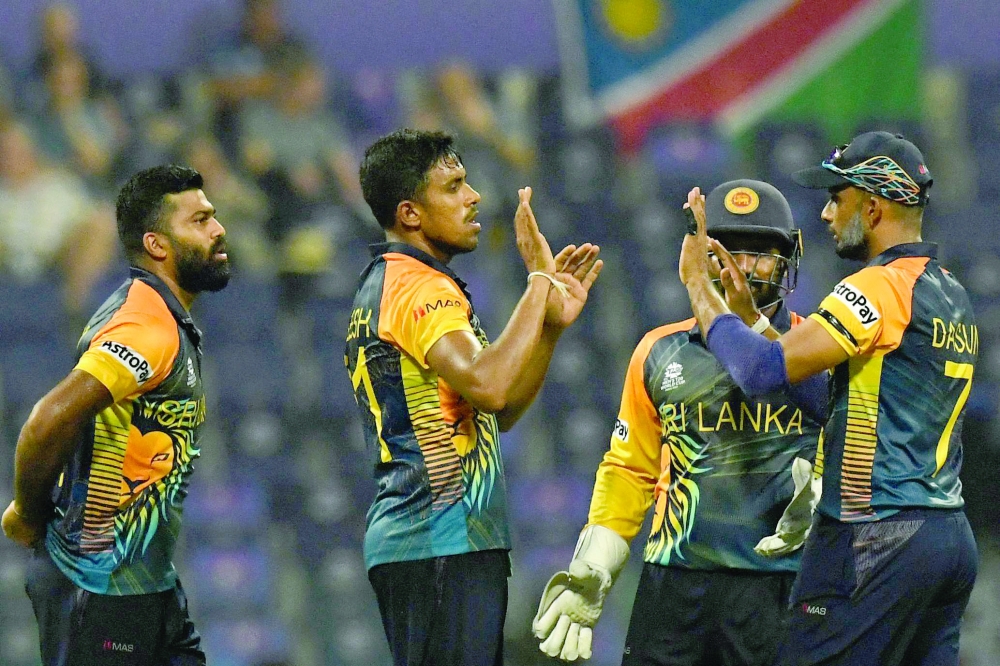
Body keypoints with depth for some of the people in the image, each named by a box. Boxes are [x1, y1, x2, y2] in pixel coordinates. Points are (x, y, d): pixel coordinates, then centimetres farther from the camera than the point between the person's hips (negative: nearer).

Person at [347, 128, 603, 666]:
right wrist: (538, 284, -18)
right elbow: (488, 386, -28)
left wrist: (551, 324, 12)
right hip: (443, 544, -10)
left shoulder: (382, 286, 22)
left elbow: (500, 414, 22)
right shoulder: (419, 287, -11)